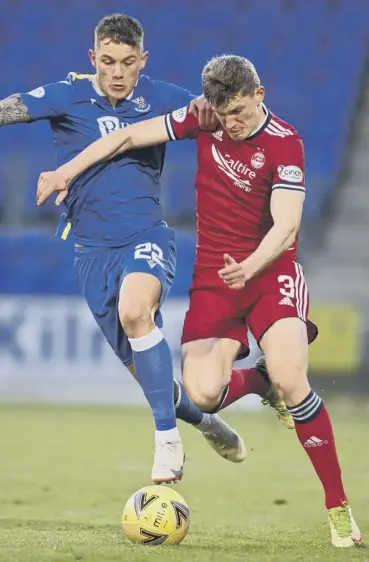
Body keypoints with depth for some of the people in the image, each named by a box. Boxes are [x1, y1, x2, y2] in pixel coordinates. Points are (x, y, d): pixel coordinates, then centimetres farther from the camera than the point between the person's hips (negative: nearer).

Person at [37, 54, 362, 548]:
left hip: (271, 270, -4)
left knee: (289, 379, -26)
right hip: (213, 274, 4)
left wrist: (250, 267, -42)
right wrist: (69, 170, 4)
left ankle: (338, 507, -15)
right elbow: (131, 136, 9)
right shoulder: (204, 119, -1)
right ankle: (259, 378, 22)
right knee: (204, 393, -16)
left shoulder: (284, 145, -14)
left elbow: (285, 227, -24)